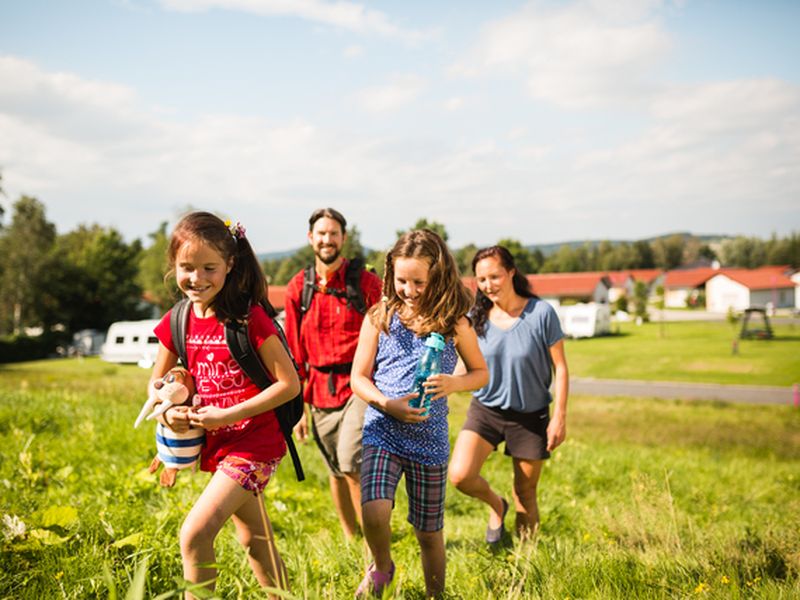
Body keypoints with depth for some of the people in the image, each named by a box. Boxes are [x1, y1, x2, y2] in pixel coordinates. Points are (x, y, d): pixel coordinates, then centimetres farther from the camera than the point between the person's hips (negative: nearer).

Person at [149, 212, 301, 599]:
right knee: (254, 539, 21)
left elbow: (289, 384, -17)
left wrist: (227, 415, -21)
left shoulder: (249, 317, -18)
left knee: (194, 534, -17)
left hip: (254, 442, -7)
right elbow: (157, 382, 12)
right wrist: (168, 412, -10)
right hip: (216, 445, 7)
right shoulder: (177, 323, -1)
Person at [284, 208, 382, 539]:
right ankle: (350, 538, 31)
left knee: (351, 463, -19)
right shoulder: (298, 288, 6)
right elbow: (294, 353, 10)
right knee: (335, 471, 13)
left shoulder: (366, 282, -3)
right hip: (320, 390, 4)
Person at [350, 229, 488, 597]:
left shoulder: (454, 322, -1)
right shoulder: (380, 317, -1)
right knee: (374, 515, -21)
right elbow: (358, 378, 3)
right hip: (383, 432, 0)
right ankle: (382, 568, 12)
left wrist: (453, 383, -13)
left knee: (429, 531, 10)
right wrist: (387, 404, -16)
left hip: (430, 439, 1)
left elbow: (481, 373, 9)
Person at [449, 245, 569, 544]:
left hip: (530, 415, -2)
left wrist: (559, 417, -9)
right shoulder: (476, 317, -3)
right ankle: (496, 505, 18)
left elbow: (560, 368, -6)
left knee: (526, 492, 8)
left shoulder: (541, 313, -12)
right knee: (460, 475, -15)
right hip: (486, 408, 2)